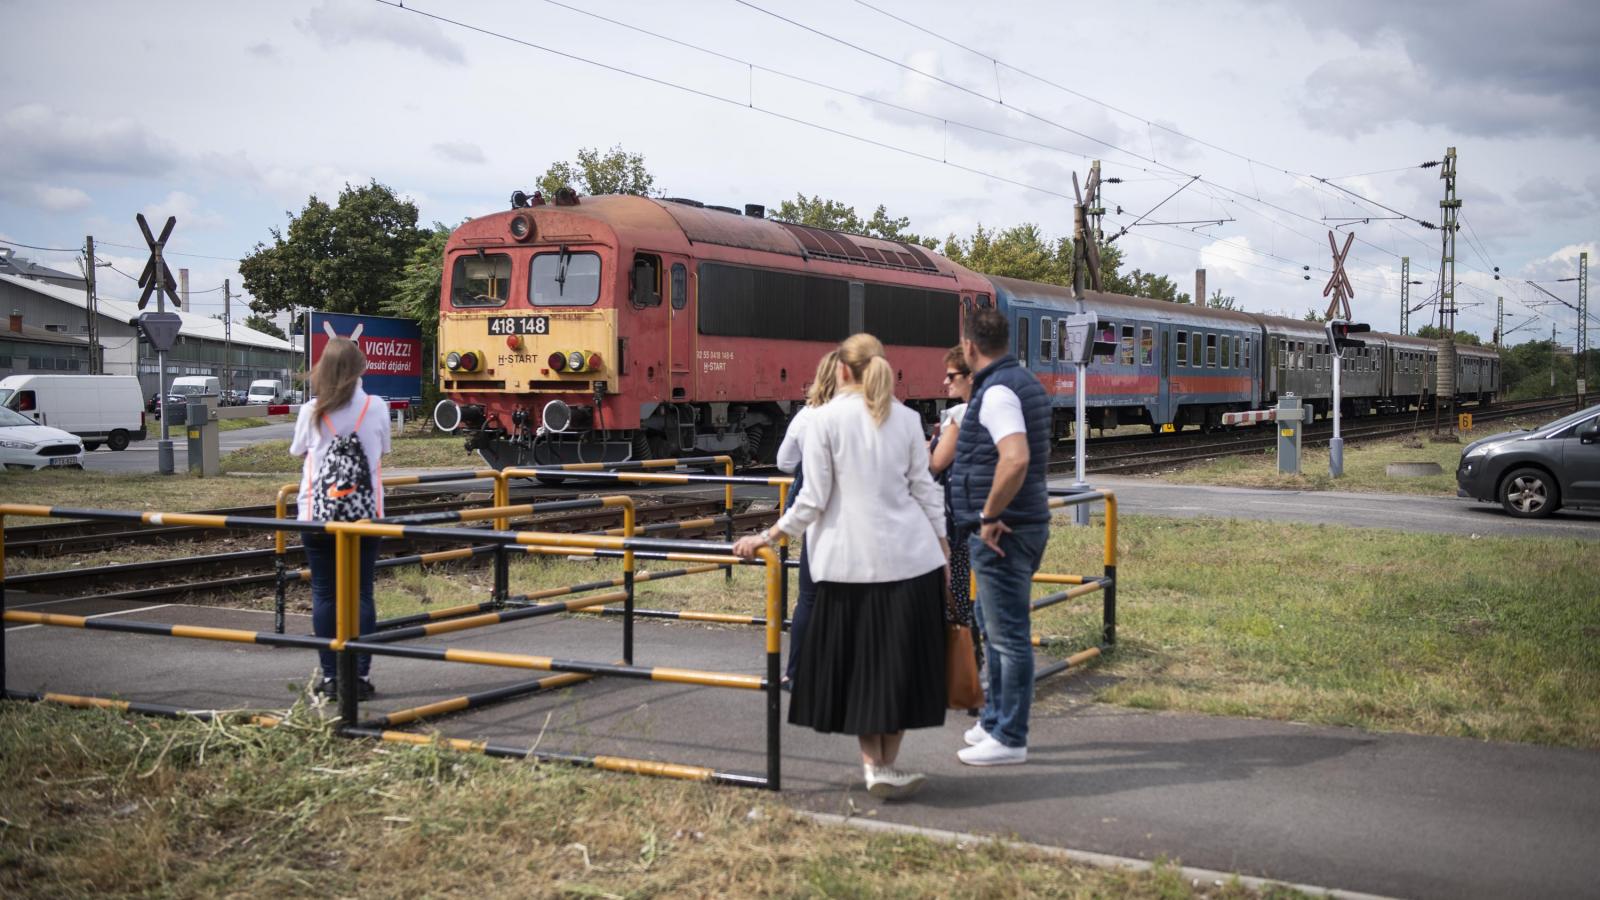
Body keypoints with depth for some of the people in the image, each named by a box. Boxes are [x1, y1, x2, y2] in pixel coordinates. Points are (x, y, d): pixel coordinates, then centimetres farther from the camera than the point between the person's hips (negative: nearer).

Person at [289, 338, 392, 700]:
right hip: (365, 514, 0)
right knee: (361, 594, 4)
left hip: (318, 514, 0)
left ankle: (330, 677, 7)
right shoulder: (377, 408, -3)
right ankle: (361, 676, 4)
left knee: (324, 594, 6)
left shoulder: (311, 412, -4)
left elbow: (298, 451, 12)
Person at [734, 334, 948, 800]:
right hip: (909, 556, 2)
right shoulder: (906, 419, 4)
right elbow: (925, 491, 5)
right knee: (902, 660, 10)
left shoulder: (825, 419, -5)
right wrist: (943, 549, 13)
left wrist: (767, 537, 3)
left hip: (849, 559, -2)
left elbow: (813, 499, -7)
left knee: (856, 661, 9)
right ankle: (888, 765, 12)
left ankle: (875, 765, 9)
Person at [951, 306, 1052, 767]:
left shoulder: (996, 391, -18)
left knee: (1008, 634, -3)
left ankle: (1009, 739, 5)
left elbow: (1016, 459, -32)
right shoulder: (1026, 382, 14)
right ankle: (995, 719, 32)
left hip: (1001, 531, -10)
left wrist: (990, 515, -22)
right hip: (1027, 522, 10)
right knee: (995, 627, 21)